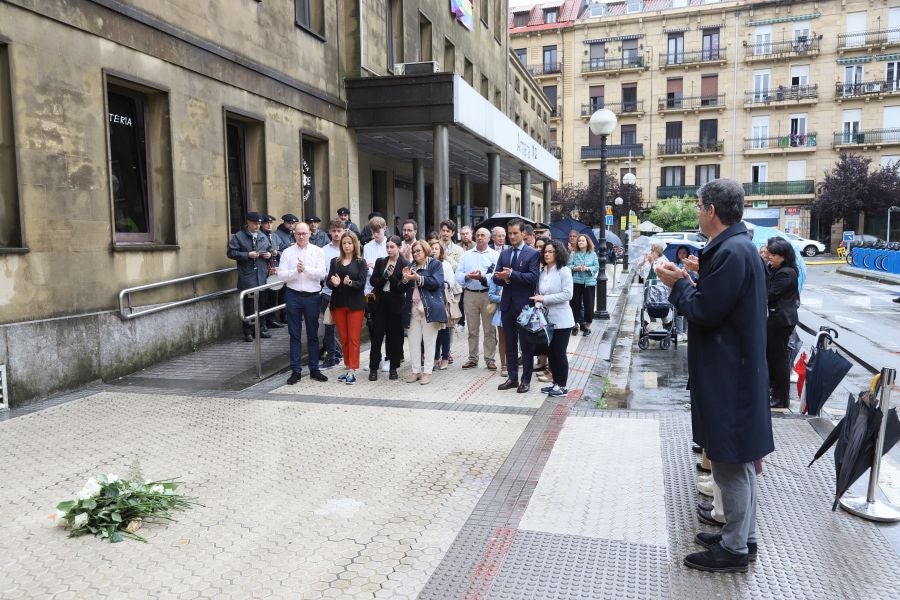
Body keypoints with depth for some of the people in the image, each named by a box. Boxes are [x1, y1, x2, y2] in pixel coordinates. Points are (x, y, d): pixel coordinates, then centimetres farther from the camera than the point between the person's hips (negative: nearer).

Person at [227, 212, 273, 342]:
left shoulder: (263, 237, 14)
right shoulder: (238, 237, -2)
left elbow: (269, 250, 25)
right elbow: (231, 253, -8)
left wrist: (269, 255, 2)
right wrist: (248, 255, -16)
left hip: (262, 276, 5)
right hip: (247, 277, -5)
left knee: (262, 303, 8)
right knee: (248, 304, -1)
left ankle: (262, 329, 19)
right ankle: (248, 332, 7)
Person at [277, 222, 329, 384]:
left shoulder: (317, 251, 2)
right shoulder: (287, 252, 3)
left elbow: (322, 274, -9)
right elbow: (281, 275, -4)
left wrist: (305, 268, -19)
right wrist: (296, 271, -18)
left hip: (312, 296, 0)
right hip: (293, 296, 0)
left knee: (313, 334, 10)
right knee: (295, 335, 6)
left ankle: (314, 369, 20)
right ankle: (296, 371, 14)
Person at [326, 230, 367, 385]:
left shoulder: (360, 262, -1)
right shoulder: (335, 261, 8)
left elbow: (361, 283, -10)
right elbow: (328, 281, 3)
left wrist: (350, 283, -29)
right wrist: (334, 283, -20)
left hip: (355, 304, -3)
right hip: (338, 303, 4)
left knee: (353, 338, -2)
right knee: (343, 338, 10)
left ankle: (352, 371, 0)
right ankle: (348, 367, 20)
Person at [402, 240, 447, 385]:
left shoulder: (435, 264, 1)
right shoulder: (411, 266, 18)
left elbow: (436, 282, -14)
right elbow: (405, 288, 16)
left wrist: (418, 278, -19)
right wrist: (405, 279, -5)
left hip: (429, 309, -5)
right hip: (414, 309, 5)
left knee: (429, 341, 0)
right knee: (413, 340, 5)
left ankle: (427, 371, 7)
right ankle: (416, 370, 14)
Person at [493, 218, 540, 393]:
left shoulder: (532, 253, -6)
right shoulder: (504, 253, 11)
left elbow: (533, 277, -16)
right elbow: (497, 277, 8)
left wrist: (512, 274, -23)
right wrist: (502, 278, -14)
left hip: (524, 305, -5)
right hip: (508, 304, 5)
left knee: (526, 344, 4)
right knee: (510, 344, 12)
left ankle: (525, 380, 13)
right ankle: (512, 378, 22)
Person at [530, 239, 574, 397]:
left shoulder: (564, 271, -10)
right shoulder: (542, 271, 8)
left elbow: (568, 294, -17)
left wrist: (545, 299, -18)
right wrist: (538, 298, -5)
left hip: (561, 320, -6)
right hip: (547, 319, 6)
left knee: (559, 353, 1)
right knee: (550, 352, 12)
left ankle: (562, 386, 13)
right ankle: (555, 383, 25)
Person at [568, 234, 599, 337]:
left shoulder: (593, 254, 4)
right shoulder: (573, 254, 4)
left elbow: (597, 267, 0)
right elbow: (568, 266, -1)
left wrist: (587, 268, -16)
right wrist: (576, 268, -19)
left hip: (589, 283, 0)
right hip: (576, 282, 0)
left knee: (589, 304, 0)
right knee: (575, 303, 3)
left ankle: (587, 325, 12)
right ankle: (575, 325, 16)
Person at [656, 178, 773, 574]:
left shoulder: (731, 252, -21)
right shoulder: (737, 246, 11)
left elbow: (704, 312, -22)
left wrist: (678, 284, -7)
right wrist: (687, 283, 7)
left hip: (728, 376, -11)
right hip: (733, 369, 11)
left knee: (730, 462, 2)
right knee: (737, 460, 19)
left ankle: (735, 549, 15)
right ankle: (742, 535, 33)